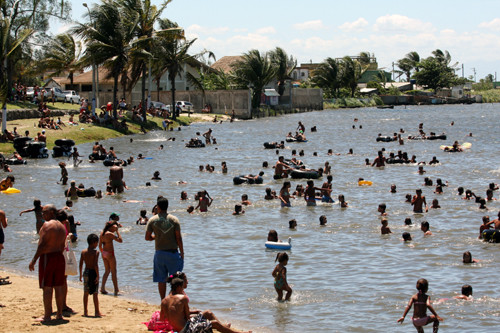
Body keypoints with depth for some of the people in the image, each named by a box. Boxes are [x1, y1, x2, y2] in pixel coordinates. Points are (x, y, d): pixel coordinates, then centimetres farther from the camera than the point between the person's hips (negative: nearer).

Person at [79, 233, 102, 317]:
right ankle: (97, 312, 3)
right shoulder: (96, 252, -12)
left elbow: (81, 264, 6)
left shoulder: (83, 252, 4)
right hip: (93, 273, -5)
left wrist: (81, 274, 15)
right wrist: (97, 276, -16)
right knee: (95, 293, 1)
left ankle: (85, 312, 14)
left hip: (86, 272, 5)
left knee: (86, 293, 11)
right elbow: (95, 265, -18)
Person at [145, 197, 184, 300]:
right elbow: (178, 238, -6)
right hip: (172, 252, -1)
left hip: (159, 253, 1)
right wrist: (182, 253, 2)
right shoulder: (174, 219, -5)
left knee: (161, 280, 8)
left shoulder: (152, 220, -1)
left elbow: (147, 237, 1)